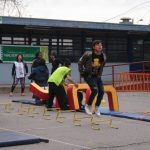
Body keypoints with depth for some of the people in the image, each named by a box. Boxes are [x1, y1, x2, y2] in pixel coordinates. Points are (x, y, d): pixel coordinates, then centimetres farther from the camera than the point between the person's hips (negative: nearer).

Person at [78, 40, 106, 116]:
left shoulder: (103, 56, -3)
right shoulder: (88, 55, -18)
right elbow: (80, 63, -4)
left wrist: (99, 74, 13)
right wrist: (82, 73, -3)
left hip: (97, 76, 6)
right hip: (88, 75, -6)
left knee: (101, 91, -5)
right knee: (95, 90, -21)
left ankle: (97, 108, 14)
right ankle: (88, 106, -1)